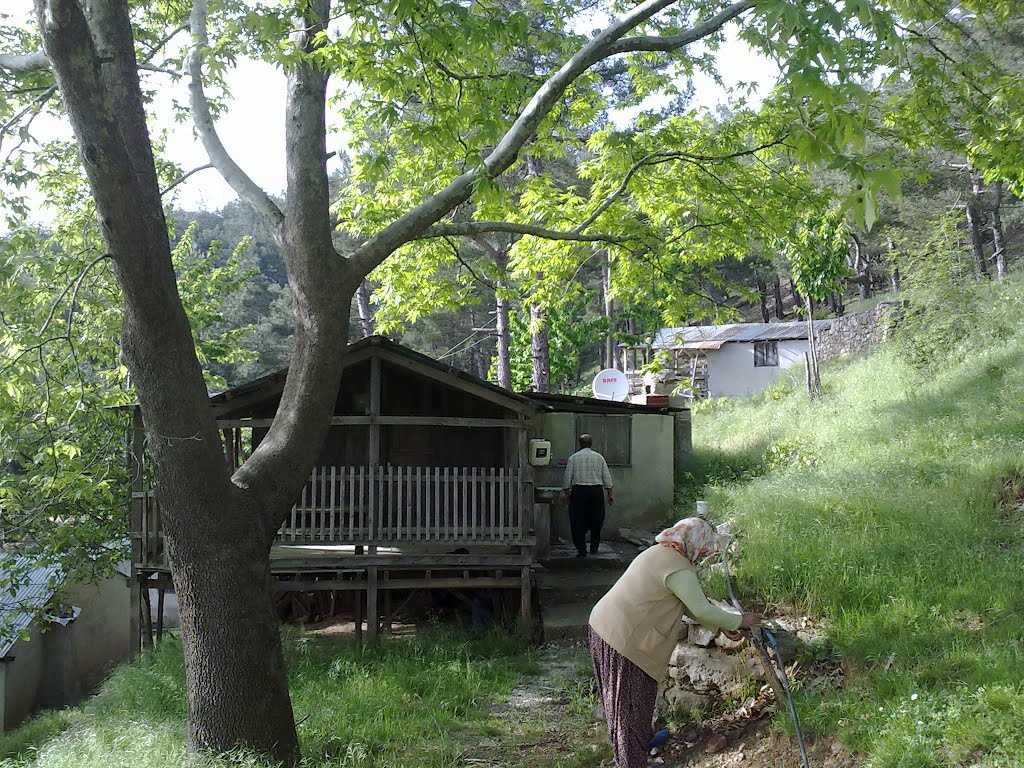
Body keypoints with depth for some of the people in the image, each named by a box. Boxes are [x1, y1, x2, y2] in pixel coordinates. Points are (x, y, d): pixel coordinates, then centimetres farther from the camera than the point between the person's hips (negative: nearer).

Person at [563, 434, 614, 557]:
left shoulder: (573, 458, 3)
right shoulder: (599, 457, 7)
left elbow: (568, 478, -1)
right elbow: (607, 477, 6)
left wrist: (567, 495, 5)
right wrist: (610, 494, 11)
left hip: (579, 491, -1)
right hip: (596, 491, 2)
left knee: (578, 523, 4)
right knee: (596, 521, 13)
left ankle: (581, 550, 0)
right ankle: (594, 548, 17)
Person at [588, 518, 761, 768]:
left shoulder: (660, 554, 13)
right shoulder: (677, 569, -19)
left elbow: (692, 602, 19)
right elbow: (702, 610, -18)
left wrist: (722, 625, 16)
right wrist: (738, 621, -2)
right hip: (621, 640, -10)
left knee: (637, 697, 26)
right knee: (631, 702, 4)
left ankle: (643, 740, 44)